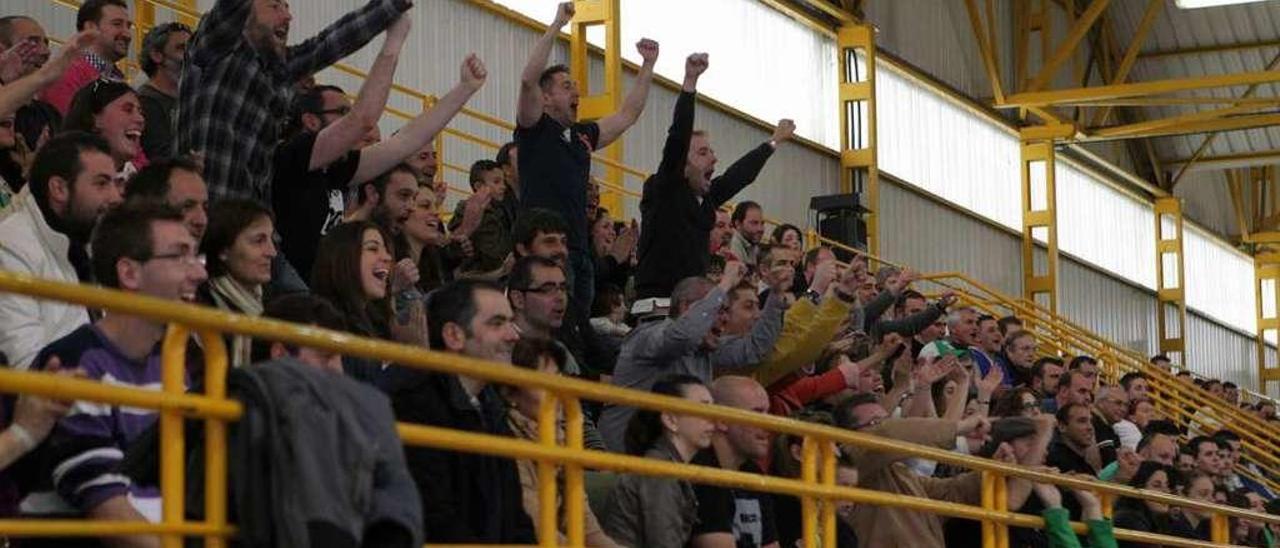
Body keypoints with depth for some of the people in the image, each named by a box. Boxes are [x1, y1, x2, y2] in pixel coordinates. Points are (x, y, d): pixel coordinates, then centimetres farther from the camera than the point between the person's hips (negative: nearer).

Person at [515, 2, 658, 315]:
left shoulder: (583, 136, 21)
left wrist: (648, 65, 28)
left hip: (579, 250, 8)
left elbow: (628, 115, 31)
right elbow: (528, 80, -15)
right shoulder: (535, 128, 1)